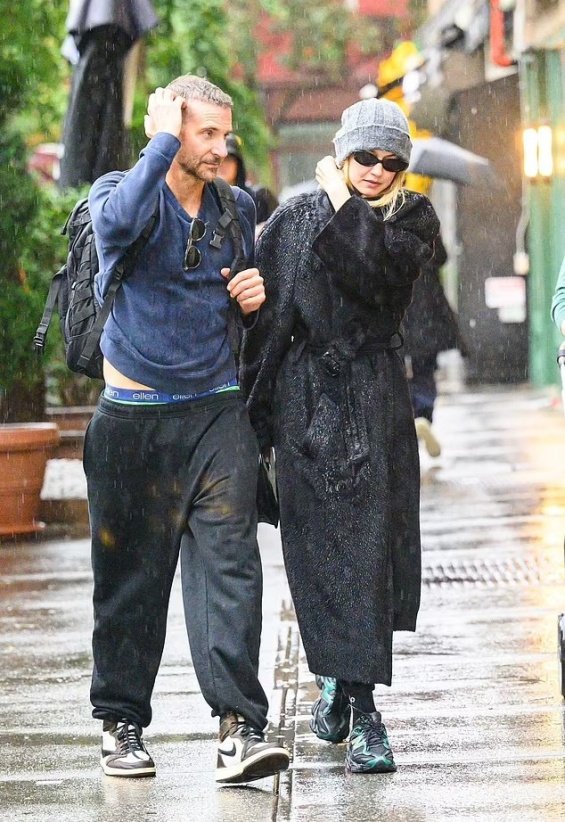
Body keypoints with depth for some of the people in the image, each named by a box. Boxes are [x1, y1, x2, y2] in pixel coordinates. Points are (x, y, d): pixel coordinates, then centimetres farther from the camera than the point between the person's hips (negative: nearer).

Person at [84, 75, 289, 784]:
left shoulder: (238, 209, 12)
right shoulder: (119, 193, -2)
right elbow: (119, 221, -28)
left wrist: (256, 296, 2)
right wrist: (165, 141, -19)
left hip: (217, 413, 3)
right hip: (135, 417, -2)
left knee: (229, 562, -10)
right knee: (130, 574, 5)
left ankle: (239, 726, -14)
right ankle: (120, 723, 19)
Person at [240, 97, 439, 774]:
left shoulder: (413, 218, 5)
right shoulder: (296, 217, 7)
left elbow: (377, 274, -16)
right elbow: (269, 312, 6)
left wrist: (346, 206, -8)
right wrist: (254, 405, 2)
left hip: (375, 395, -1)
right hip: (307, 391, 1)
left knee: (368, 542, -7)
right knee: (318, 544, 1)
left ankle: (346, 687, -4)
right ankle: (359, 706, 11)